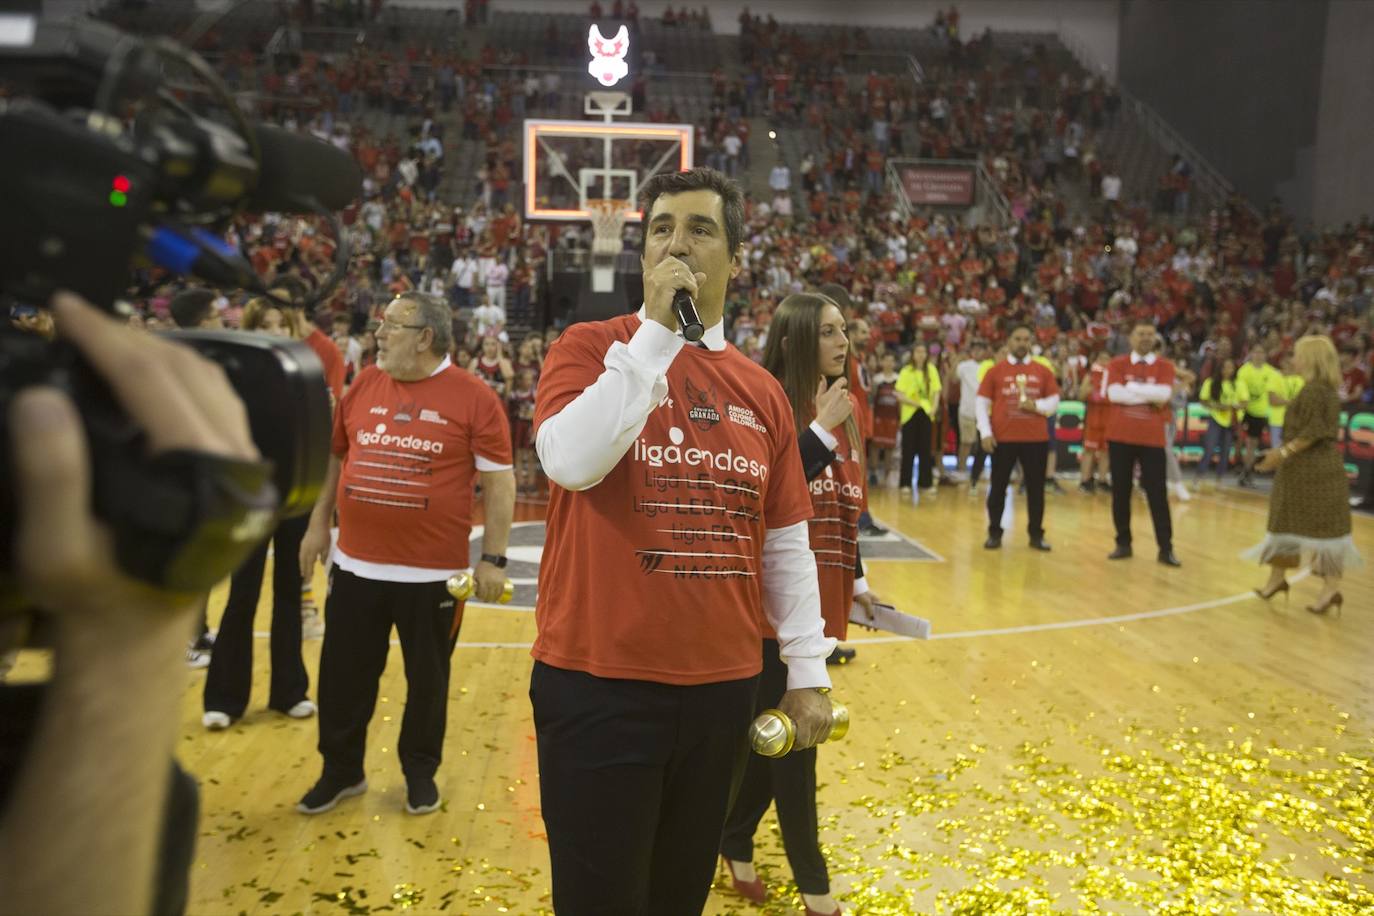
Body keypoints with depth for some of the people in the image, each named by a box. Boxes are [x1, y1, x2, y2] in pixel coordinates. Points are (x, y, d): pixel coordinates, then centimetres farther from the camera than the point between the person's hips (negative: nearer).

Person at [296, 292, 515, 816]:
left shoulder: (474, 398, -9)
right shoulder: (363, 386, 5)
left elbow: (499, 481, -8)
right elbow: (334, 457, 17)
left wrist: (493, 558, -11)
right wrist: (318, 524, 14)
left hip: (433, 572, -4)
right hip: (356, 564, 4)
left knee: (427, 679, 12)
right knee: (343, 675, 13)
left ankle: (421, 772, 32)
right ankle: (341, 771, 32)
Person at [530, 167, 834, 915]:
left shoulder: (762, 391, 7)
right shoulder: (589, 347, -4)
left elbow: (786, 545, 11)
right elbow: (569, 460, -24)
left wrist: (807, 671, 10)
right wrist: (656, 334, -20)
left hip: (722, 686, 5)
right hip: (600, 682, -4)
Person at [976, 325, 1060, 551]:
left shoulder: (1043, 371, 6)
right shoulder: (995, 371, 2)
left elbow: (1054, 401, 8)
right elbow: (981, 403, 0)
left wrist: (1037, 405, -13)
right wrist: (985, 433, -9)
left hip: (1036, 439, 1)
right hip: (1003, 438, -1)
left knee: (1036, 487, 6)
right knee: (998, 486, 4)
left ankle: (1036, 534, 16)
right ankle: (994, 533, 14)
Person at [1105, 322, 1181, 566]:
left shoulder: (1165, 366, 3)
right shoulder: (1117, 364, 3)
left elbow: (1164, 394, -15)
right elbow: (1114, 394, -13)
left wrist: (1131, 386, -12)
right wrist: (1150, 397, -13)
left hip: (1152, 438, -1)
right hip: (1120, 436, 1)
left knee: (1157, 494, 0)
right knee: (1120, 492, 7)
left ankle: (1166, 549, 5)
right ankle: (1123, 544, 18)